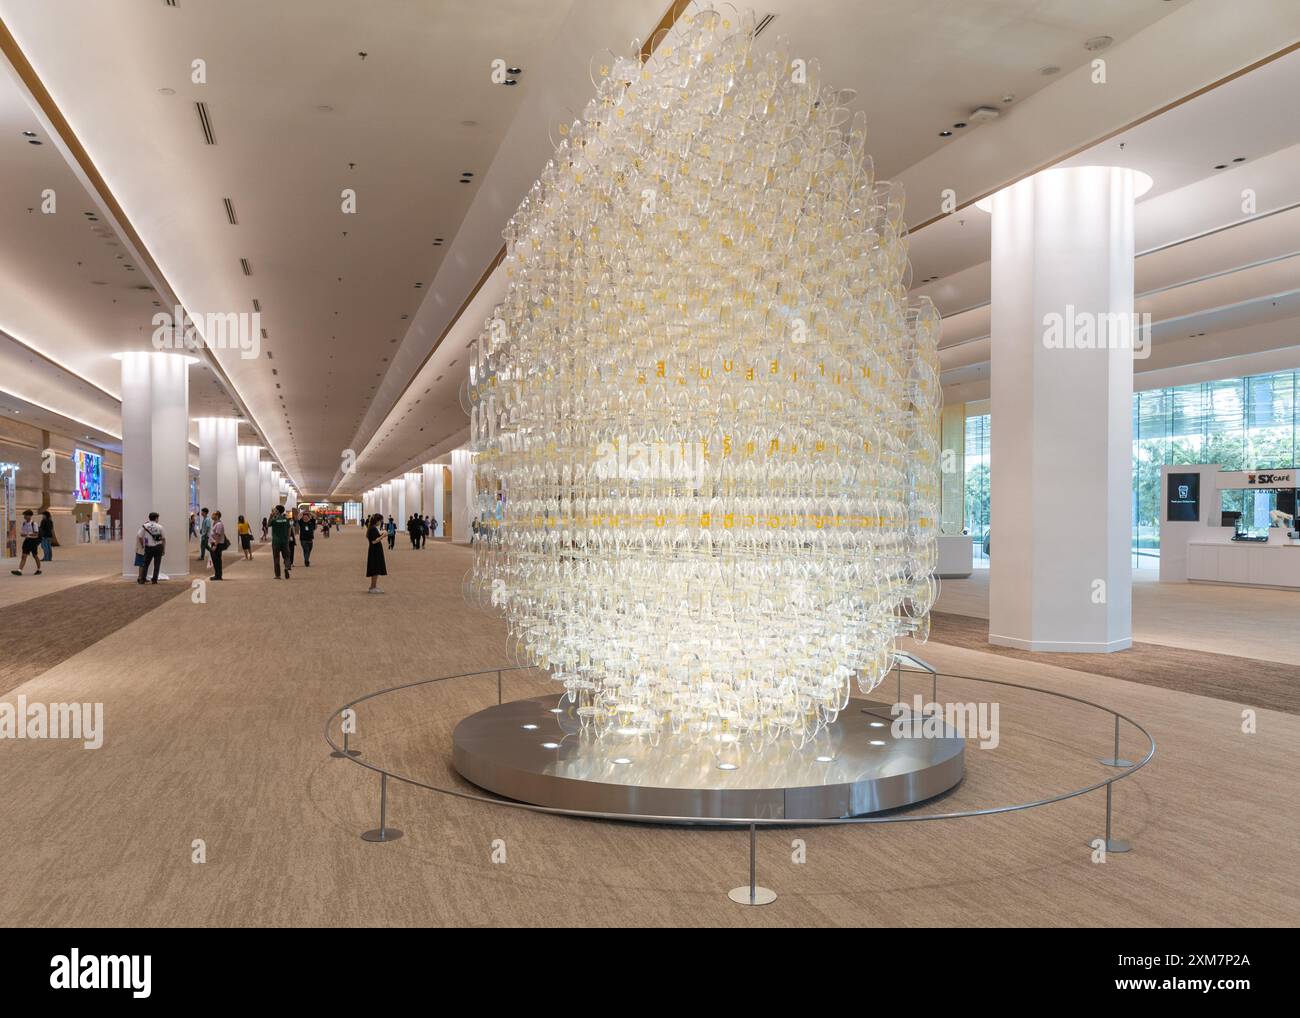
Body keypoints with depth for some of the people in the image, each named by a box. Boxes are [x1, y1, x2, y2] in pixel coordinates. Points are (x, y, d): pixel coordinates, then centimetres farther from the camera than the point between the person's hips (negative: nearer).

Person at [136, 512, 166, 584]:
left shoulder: (144, 526, 0)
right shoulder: (160, 527, -2)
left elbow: (140, 537, -3)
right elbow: (164, 539, -1)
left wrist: (143, 545, 11)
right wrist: (164, 549, 7)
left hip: (149, 548, 1)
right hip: (158, 547, -1)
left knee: (145, 564, 11)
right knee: (157, 564, 5)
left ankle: (142, 579, 12)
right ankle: (154, 580, 3)